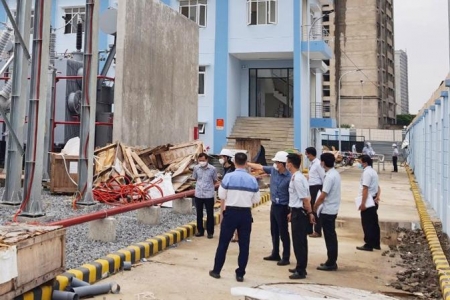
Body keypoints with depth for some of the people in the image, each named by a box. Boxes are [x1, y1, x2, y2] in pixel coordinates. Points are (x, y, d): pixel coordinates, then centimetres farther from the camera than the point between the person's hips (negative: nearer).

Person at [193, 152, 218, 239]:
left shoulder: (213, 169, -9)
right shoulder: (196, 168, -2)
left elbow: (215, 181, 5)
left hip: (209, 195, -3)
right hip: (198, 194, 3)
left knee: (210, 214, 6)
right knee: (199, 214, 12)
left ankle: (210, 232, 16)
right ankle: (200, 231, 25)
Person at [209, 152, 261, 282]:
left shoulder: (228, 177, -8)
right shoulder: (252, 179, -2)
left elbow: (222, 197, -3)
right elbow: (256, 200, 3)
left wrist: (222, 212, 12)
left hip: (231, 212, -1)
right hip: (246, 214, 1)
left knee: (223, 243, 10)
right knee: (244, 244, 10)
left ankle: (216, 270, 19)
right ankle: (240, 274, 16)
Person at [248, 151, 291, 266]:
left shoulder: (289, 177, -20)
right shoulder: (273, 170, 0)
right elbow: (259, 167, 11)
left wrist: (291, 211, -19)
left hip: (283, 207, -7)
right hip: (274, 205, 7)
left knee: (283, 233, 1)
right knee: (274, 232, 17)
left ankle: (286, 258, 12)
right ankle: (275, 254, 30)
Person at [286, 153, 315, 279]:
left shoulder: (297, 179, -21)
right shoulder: (296, 177, 10)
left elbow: (305, 199, -20)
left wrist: (310, 213, -16)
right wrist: (292, 212, 22)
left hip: (299, 213, -10)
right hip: (297, 212, 10)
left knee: (298, 242, -2)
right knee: (300, 241, 17)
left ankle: (301, 271, 7)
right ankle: (300, 267, 29)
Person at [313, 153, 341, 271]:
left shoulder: (329, 176, -21)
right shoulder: (335, 174, 9)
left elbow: (323, 196, -22)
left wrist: (315, 207, -8)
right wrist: (319, 206, 13)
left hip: (327, 210, -9)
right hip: (332, 209, 9)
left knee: (329, 237, -1)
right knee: (331, 236, 15)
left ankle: (331, 263, 7)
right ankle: (332, 262, 23)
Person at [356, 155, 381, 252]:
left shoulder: (366, 172, -17)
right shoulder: (373, 171, 15)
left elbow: (365, 189, -23)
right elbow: (377, 187, 17)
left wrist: (363, 203, -22)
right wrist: (377, 197, 3)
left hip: (368, 202, -10)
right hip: (373, 201, 10)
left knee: (367, 224, -2)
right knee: (374, 223, 14)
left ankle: (368, 245, 4)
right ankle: (376, 244, 21)